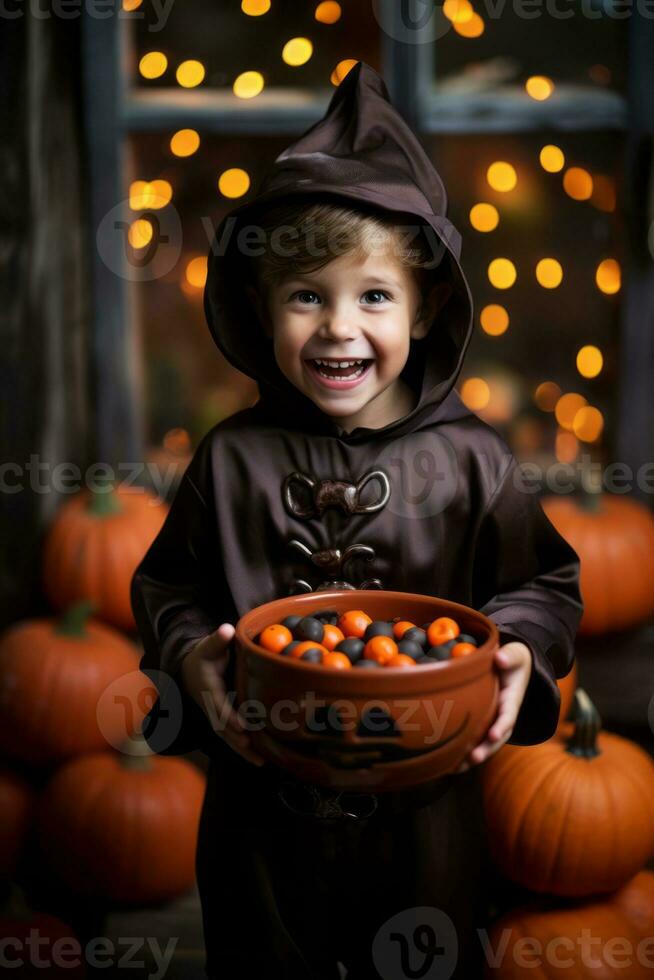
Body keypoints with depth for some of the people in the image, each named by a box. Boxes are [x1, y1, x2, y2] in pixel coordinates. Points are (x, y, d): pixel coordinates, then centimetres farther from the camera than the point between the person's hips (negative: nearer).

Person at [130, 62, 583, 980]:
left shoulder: (470, 457, -9)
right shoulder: (233, 457, -7)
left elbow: (545, 581, 1)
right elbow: (167, 584, 2)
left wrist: (518, 655, -17)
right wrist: (190, 654, -17)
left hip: (426, 801, 0)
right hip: (265, 797, 1)